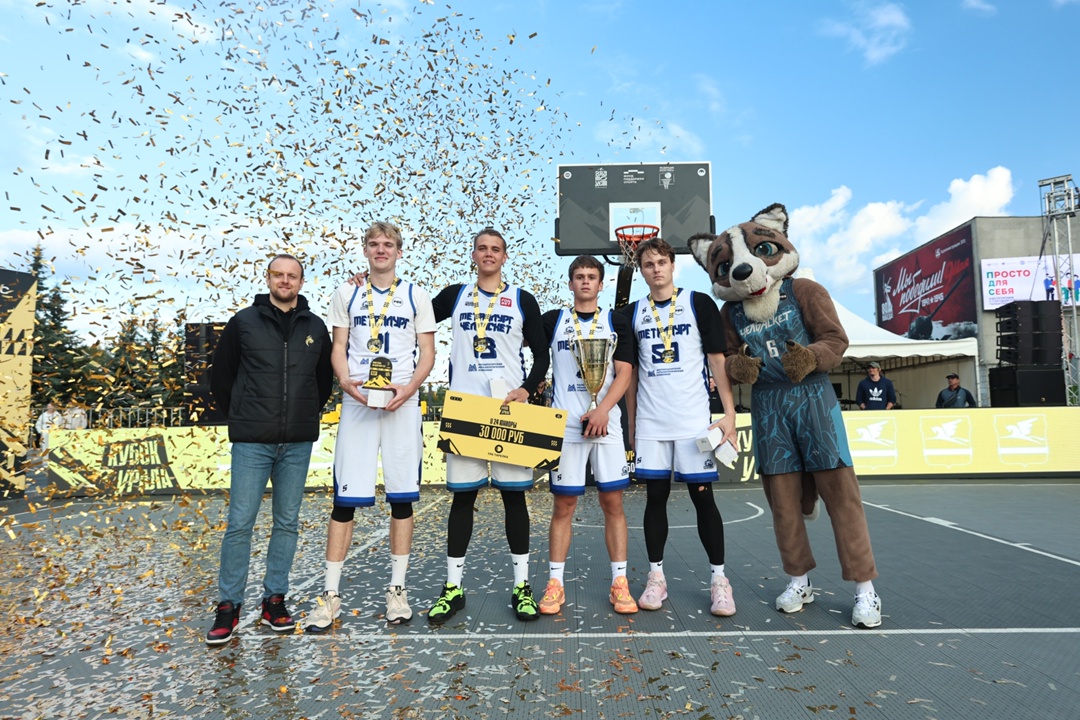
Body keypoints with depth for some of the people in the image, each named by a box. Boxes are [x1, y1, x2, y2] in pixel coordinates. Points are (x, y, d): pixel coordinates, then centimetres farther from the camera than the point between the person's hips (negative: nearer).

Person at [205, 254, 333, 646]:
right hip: (251, 442, -2)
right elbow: (220, 375, 8)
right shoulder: (244, 322, 1)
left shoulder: (315, 327, 7)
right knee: (240, 523, 0)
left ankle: (275, 600, 22)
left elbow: (325, 378, 17)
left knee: (287, 522, 9)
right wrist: (238, 417, 8)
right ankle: (229, 606, 14)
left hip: (298, 444, 2)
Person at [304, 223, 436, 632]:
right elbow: (338, 348, 9)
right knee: (346, 497, -1)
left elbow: (427, 352, 5)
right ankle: (330, 595, 9)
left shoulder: (416, 296, 10)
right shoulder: (346, 295, 14)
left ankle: (397, 590, 15)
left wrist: (408, 388, -12)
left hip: (402, 404, 0)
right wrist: (345, 381, -12)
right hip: (357, 403, 1)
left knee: (402, 496, 3)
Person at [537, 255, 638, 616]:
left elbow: (624, 373, 1)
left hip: (606, 422, 0)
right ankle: (555, 584, 13)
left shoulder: (617, 322, 8)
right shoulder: (553, 321, 9)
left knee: (613, 502, 2)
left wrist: (603, 409, -13)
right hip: (565, 425, 0)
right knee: (563, 504, 3)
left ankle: (619, 584, 11)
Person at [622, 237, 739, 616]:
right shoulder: (632, 313, 9)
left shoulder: (699, 304, 1)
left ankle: (718, 579, 15)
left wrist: (729, 413, -8)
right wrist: (631, 423, 10)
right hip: (650, 422, 3)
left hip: (694, 419, -2)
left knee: (702, 496, 2)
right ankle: (656, 577, 18)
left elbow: (717, 360, 0)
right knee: (655, 497, 8)